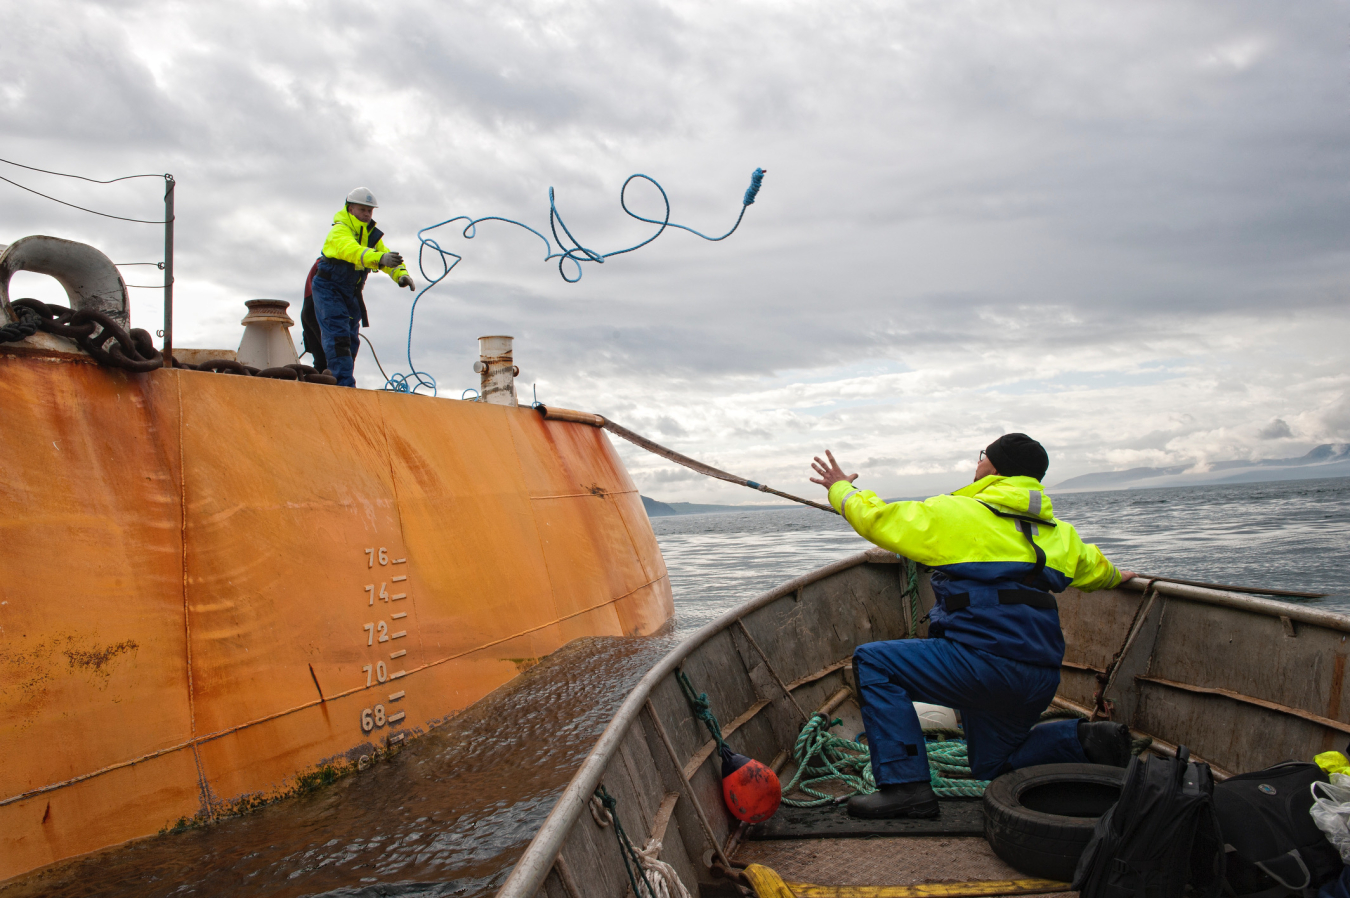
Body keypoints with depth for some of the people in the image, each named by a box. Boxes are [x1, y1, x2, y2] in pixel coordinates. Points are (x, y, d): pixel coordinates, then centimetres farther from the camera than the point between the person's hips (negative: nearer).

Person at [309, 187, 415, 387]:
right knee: (337, 336, -17)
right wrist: (380, 258, -59)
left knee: (351, 339, 9)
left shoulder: (371, 234, 4)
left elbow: (385, 255, -9)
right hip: (329, 289, -8)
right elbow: (353, 251, -41)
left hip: (352, 292, 8)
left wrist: (400, 275, -31)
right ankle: (344, 384, -21)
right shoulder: (339, 231, -19)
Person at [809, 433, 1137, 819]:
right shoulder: (1057, 531, 18)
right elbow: (1091, 567, 37)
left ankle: (906, 784, -8)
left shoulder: (956, 514, -4)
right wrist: (1114, 576, 61)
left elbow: (877, 519, -1)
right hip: (1040, 678, 9)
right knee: (993, 766, 28)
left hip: (986, 661, -9)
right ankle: (1086, 740, 6)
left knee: (872, 661, -1)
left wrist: (842, 490, 19)